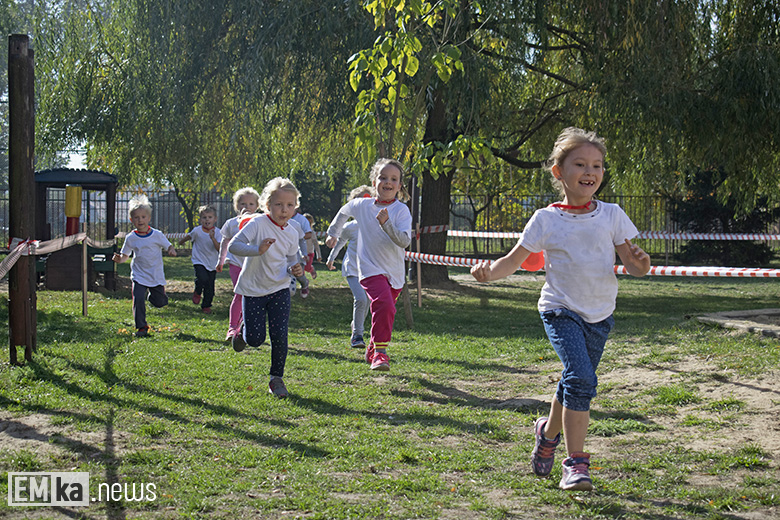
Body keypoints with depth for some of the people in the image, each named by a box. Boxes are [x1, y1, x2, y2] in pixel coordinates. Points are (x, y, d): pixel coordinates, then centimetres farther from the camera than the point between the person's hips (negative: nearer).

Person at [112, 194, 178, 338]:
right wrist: (119, 259, -14)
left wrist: (172, 250, -20)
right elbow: (125, 255, 8)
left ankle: (153, 293, 45)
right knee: (138, 300, -15)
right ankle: (141, 327, -2)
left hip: (156, 276, 0)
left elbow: (169, 246, 3)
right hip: (139, 275, 0)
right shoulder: (131, 238, -1)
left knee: (160, 302, 8)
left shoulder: (157, 235, -4)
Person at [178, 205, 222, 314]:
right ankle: (197, 293, 6)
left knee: (210, 287, 5)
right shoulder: (197, 231, -9)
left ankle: (206, 306, 28)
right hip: (199, 261, -2)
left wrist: (213, 238, -32)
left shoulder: (217, 232, -7)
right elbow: (188, 236, 13)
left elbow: (219, 249, -17)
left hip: (212, 263, 2)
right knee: (202, 279, -27)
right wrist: (181, 242, 30)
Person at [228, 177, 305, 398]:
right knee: (256, 339, -3)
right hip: (253, 290, -3)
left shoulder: (292, 233, 0)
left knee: (279, 336, -7)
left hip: (279, 290, 3)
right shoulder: (258, 224, -16)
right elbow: (233, 245, -20)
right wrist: (257, 250, -35)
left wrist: (294, 269, -10)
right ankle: (243, 333, 34)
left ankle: (277, 378, 11)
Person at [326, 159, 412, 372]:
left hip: (394, 273, 2)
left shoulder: (401, 210, -8)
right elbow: (344, 212, 25)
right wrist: (333, 233, 31)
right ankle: (380, 351, -21)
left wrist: (386, 224, -33)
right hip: (370, 268, -2)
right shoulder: (362, 205, 0)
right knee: (384, 303, -26)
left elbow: (404, 241, -21)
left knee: (385, 311, 14)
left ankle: (372, 351, 37)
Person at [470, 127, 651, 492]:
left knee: (575, 384, 13)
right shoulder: (546, 219, -4)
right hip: (560, 310, -3)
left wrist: (640, 263, -20)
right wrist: (489, 272, -21)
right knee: (581, 379, -22)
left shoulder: (611, 215, 1)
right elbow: (513, 261, 0)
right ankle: (576, 463, -14)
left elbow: (631, 265, 3)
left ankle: (548, 432, 43)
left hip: (599, 314, 4)